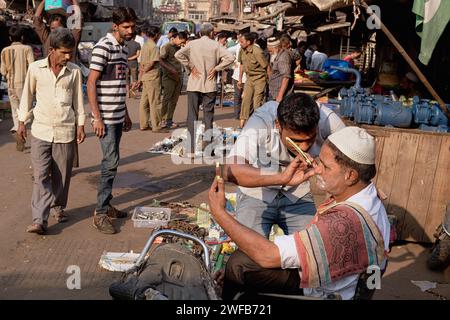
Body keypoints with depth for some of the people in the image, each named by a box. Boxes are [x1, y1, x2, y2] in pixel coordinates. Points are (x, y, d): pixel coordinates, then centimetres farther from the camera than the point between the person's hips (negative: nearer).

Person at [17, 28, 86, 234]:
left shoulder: (74, 72, 0)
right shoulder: (36, 68, -2)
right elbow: (27, 95, 8)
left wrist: (80, 126, 7)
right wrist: (22, 122, 10)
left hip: (65, 131, 1)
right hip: (41, 130, -1)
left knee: (62, 175, 9)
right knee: (41, 175, -5)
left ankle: (58, 207, 31)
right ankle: (39, 220, -7)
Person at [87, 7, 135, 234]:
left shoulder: (123, 48, 14)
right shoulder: (103, 47, -12)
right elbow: (91, 83, -14)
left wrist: (126, 114, 21)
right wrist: (97, 117, -18)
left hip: (118, 116, 8)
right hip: (105, 117, -8)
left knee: (111, 161, 13)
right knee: (111, 162, -9)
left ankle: (106, 204, 23)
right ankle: (100, 213, -2)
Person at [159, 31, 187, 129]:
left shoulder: (179, 48, 15)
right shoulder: (166, 47, -7)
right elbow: (160, 60, -15)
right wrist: (171, 70, -21)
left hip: (178, 77, 7)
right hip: (169, 77, -7)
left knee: (174, 100, 9)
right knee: (166, 99, -4)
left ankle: (169, 120, 16)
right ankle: (162, 120, 2)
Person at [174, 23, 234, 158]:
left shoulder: (193, 44, 1)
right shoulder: (215, 45, 0)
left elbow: (178, 54, -12)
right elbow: (230, 58, -11)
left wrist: (190, 66, -3)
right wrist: (216, 68, -4)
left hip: (194, 85, 0)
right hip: (210, 85, 0)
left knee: (192, 116, 4)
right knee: (208, 116, 8)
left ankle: (191, 149, 2)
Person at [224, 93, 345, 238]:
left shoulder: (327, 119, -25)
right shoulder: (261, 122, -32)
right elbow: (231, 171, -45)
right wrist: (282, 177, -55)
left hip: (299, 196, 2)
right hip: (257, 195, -2)